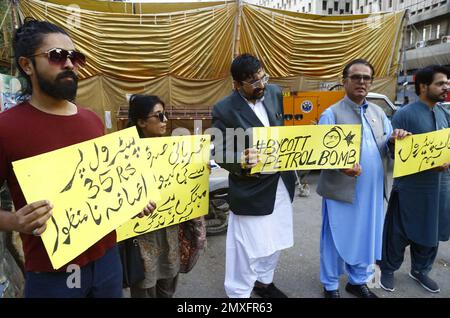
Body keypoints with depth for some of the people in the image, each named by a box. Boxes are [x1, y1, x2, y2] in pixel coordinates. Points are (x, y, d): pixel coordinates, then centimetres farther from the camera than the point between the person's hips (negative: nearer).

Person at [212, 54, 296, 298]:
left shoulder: (275, 93, 0)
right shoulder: (224, 110, -17)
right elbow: (221, 154, -13)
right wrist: (241, 160, -33)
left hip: (281, 182, 7)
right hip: (250, 191, -6)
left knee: (275, 240, 22)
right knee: (248, 246, 7)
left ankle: (264, 281, 47)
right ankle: (239, 293, 32)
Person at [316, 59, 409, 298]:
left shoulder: (378, 112, 11)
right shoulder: (331, 114, -8)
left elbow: (385, 147, 13)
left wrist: (394, 140, -11)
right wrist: (341, 166, -32)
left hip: (372, 190, 6)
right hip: (342, 191, -5)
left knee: (366, 238, 18)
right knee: (337, 240, 8)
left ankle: (358, 281, 40)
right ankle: (330, 286, 30)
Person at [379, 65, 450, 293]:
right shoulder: (404, 115, -12)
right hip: (411, 187, -6)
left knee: (431, 233, 17)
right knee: (399, 233, 6)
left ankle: (420, 270, 38)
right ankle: (388, 270, 27)